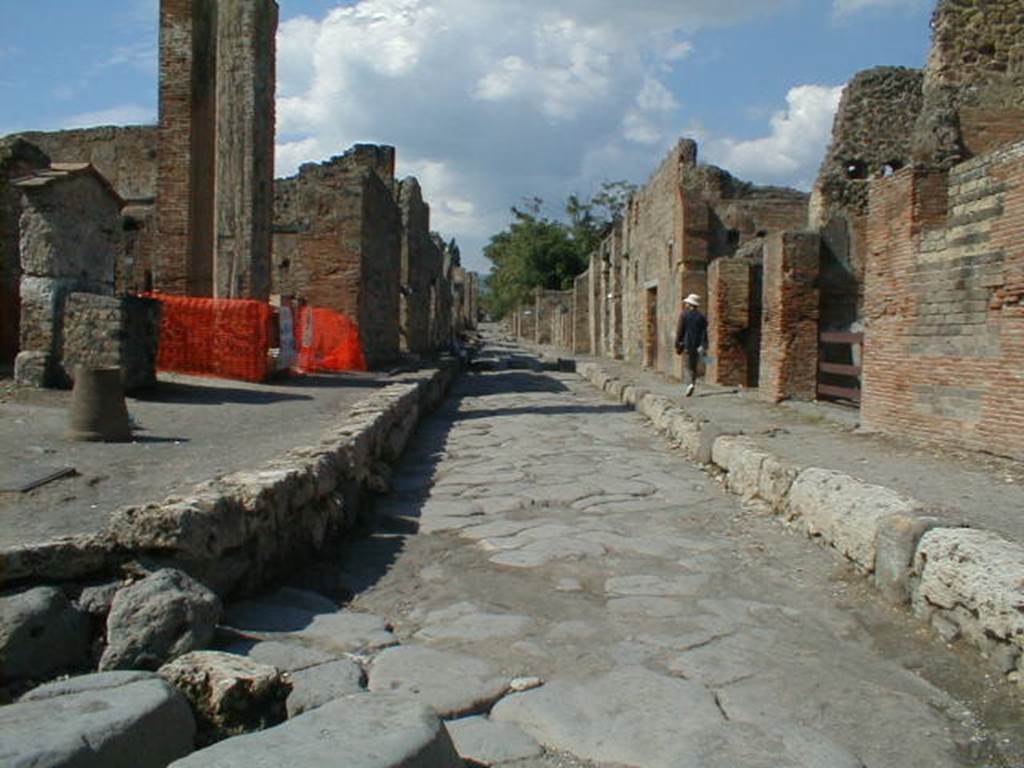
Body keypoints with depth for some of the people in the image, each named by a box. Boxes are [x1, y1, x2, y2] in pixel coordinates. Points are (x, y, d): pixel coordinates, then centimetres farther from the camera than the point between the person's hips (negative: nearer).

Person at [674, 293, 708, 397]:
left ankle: (690, 384, -22)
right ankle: (692, 383, 14)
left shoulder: (684, 314, -4)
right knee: (694, 366, 14)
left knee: (689, 367, -2)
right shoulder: (702, 316, 7)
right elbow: (704, 333, 6)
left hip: (687, 344, -3)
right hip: (698, 345, 4)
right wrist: (704, 347, 10)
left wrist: (678, 346, -2)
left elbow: (680, 331, -7)